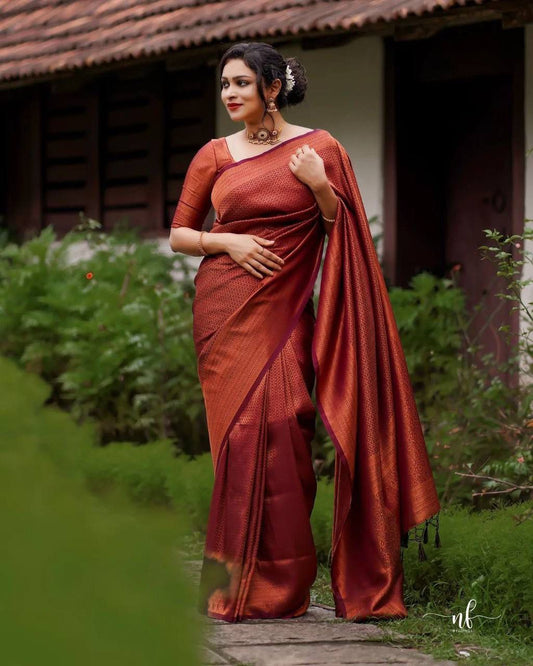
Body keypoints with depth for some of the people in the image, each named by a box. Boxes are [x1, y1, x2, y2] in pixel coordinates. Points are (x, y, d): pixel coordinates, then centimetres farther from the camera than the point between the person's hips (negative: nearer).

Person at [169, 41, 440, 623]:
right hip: (225, 308, 2)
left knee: (281, 424, -13)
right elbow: (178, 235, 13)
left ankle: (278, 585, -4)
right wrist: (227, 242, -6)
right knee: (240, 429, -5)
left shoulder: (319, 149, 5)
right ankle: (237, 580, 2)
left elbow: (346, 234, 6)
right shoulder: (214, 155, 9)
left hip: (285, 308, -1)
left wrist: (320, 188, -11)